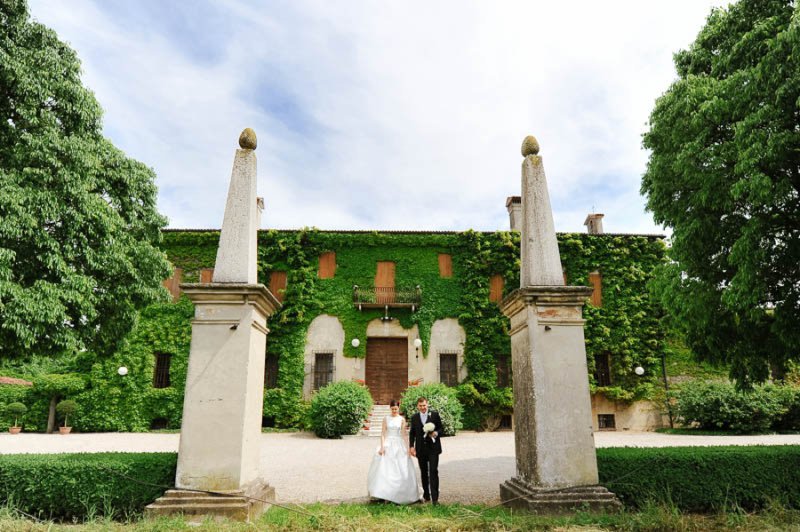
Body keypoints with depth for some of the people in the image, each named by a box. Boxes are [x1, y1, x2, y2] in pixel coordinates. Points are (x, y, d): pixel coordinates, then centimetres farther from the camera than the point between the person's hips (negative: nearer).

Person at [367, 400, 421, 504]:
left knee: (400, 470, 0)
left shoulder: (402, 419, 3)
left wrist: (407, 448, -3)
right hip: (388, 445, 0)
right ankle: (386, 495, 2)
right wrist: (382, 447, -10)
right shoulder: (386, 419, 3)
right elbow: (383, 433, 0)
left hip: (399, 446, 0)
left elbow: (404, 435, 2)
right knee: (385, 470, -5)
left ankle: (400, 495, 12)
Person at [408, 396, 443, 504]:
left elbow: (441, 429, 4)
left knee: (433, 471, -9)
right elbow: (412, 433, 9)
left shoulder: (435, 415, 0)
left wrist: (436, 433, -17)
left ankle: (435, 498, -6)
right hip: (421, 449, 3)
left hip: (433, 448, -3)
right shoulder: (414, 417, 6)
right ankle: (426, 496, 23)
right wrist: (411, 446, 0)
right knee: (424, 473, 11)